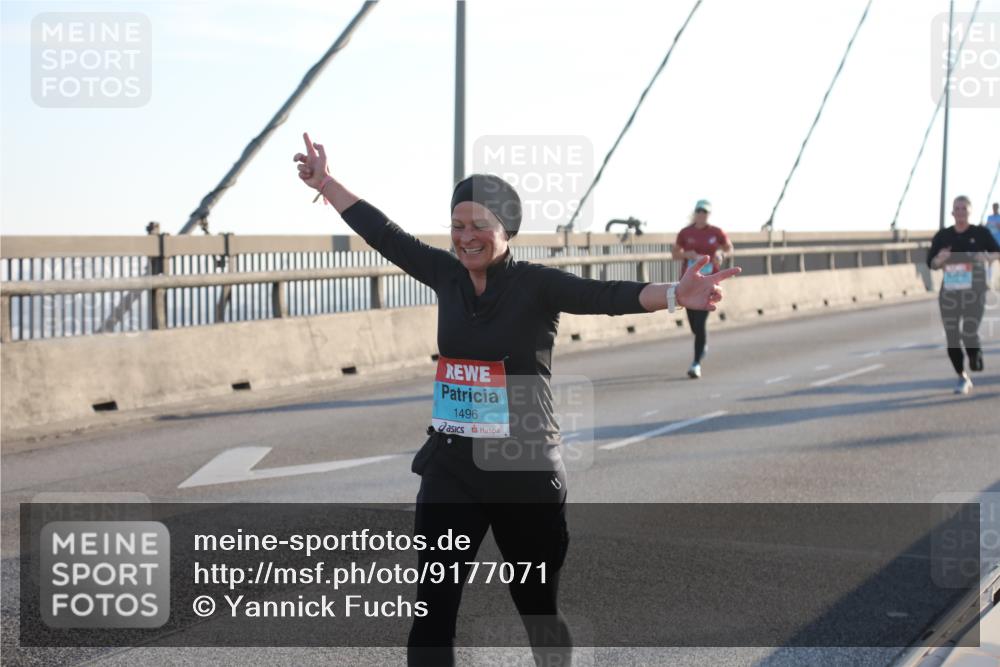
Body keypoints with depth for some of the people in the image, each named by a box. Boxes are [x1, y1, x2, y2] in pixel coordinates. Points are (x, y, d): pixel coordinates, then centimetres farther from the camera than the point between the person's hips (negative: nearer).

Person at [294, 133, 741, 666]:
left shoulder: (536, 284, -10)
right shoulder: (447, 276, 3)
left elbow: (605, 295, -26)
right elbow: (386, 235, 15)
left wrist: (674, 294, -45)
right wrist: (327, 184, 24)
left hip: (524, 469, -3)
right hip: (451, 467, 4)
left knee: (538, 609, 12)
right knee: (433, 611, -2)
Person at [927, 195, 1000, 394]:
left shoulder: (980, 233, 1)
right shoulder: (942, 236, 6)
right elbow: (931, 263, 8)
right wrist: (940, 259, -15)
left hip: (974, 291, -2)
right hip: (949, 291, 3)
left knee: (969, 333, -13)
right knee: (952, 337, 1)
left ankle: (976, 358, 23)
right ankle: (963, 378, 17)